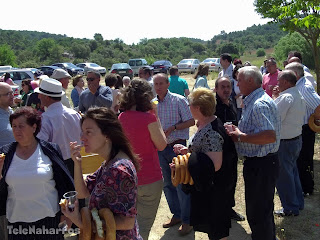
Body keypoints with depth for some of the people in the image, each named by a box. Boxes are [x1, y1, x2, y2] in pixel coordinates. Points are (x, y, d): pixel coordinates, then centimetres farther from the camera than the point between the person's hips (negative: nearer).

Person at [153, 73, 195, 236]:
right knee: (167, 184, 14)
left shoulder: (179, 100, -7)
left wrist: (172, 128, -18)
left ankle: (187, 220, 14)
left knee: (181, 184, -1)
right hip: (160, 148, 6)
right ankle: (176, 215, 31)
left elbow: (191, 121, -9)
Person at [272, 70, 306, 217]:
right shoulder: (299, 96, 8)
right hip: (297, 139, 10)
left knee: (283, 176, 5)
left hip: (284, 143, -10)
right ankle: (299, 203, 37)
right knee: (293, 172, 23)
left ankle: (291, 208, 18)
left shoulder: (285, 98, -22)